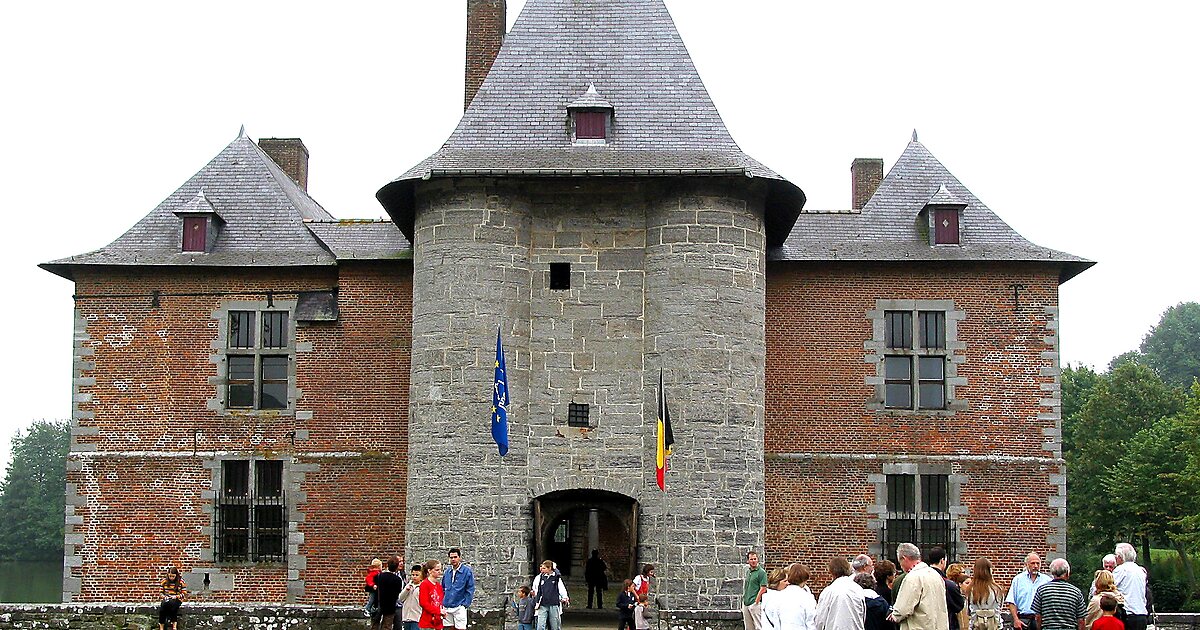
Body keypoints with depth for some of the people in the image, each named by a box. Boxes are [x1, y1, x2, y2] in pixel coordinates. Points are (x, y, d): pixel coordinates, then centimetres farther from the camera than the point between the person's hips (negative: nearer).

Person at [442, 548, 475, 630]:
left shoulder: (467, 571, -7)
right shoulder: (447, 572, 8)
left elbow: (470, 590, -7)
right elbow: (442, 589, 18)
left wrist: (465, 604, -12)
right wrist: (442, 602, 8)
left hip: (459, 607, -5)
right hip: (447, 607, 5)